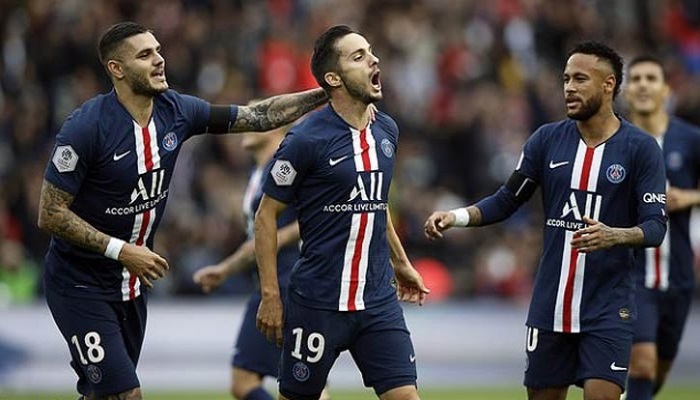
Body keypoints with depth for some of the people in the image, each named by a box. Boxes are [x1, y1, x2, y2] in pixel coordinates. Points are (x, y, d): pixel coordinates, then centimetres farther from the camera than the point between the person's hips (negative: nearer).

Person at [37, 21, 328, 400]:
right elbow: (51, 214, -18)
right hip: (80, 286, -7)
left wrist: (324, 95, 0)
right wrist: (121, 251, -22)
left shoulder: (175, 111, -4)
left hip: (131, 283, 7)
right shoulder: (86, 127, -22)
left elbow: (259, 116, 6)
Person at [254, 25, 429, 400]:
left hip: (378, 300, 5)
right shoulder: (306, 139, -12)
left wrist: (400, 263, 26)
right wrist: (270, 295, -9)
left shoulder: (386, 130, 8)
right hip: (317, 304, -5)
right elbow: (266, 216, -6)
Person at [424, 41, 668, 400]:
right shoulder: (547, 139, 4)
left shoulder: (641, 148, -5)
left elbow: (655, 226, -9)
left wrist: (614, 236, -29)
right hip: (550, 303, 4)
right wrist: (456, 216, -7)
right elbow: (508, 200, 9)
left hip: (608, 306, -4)